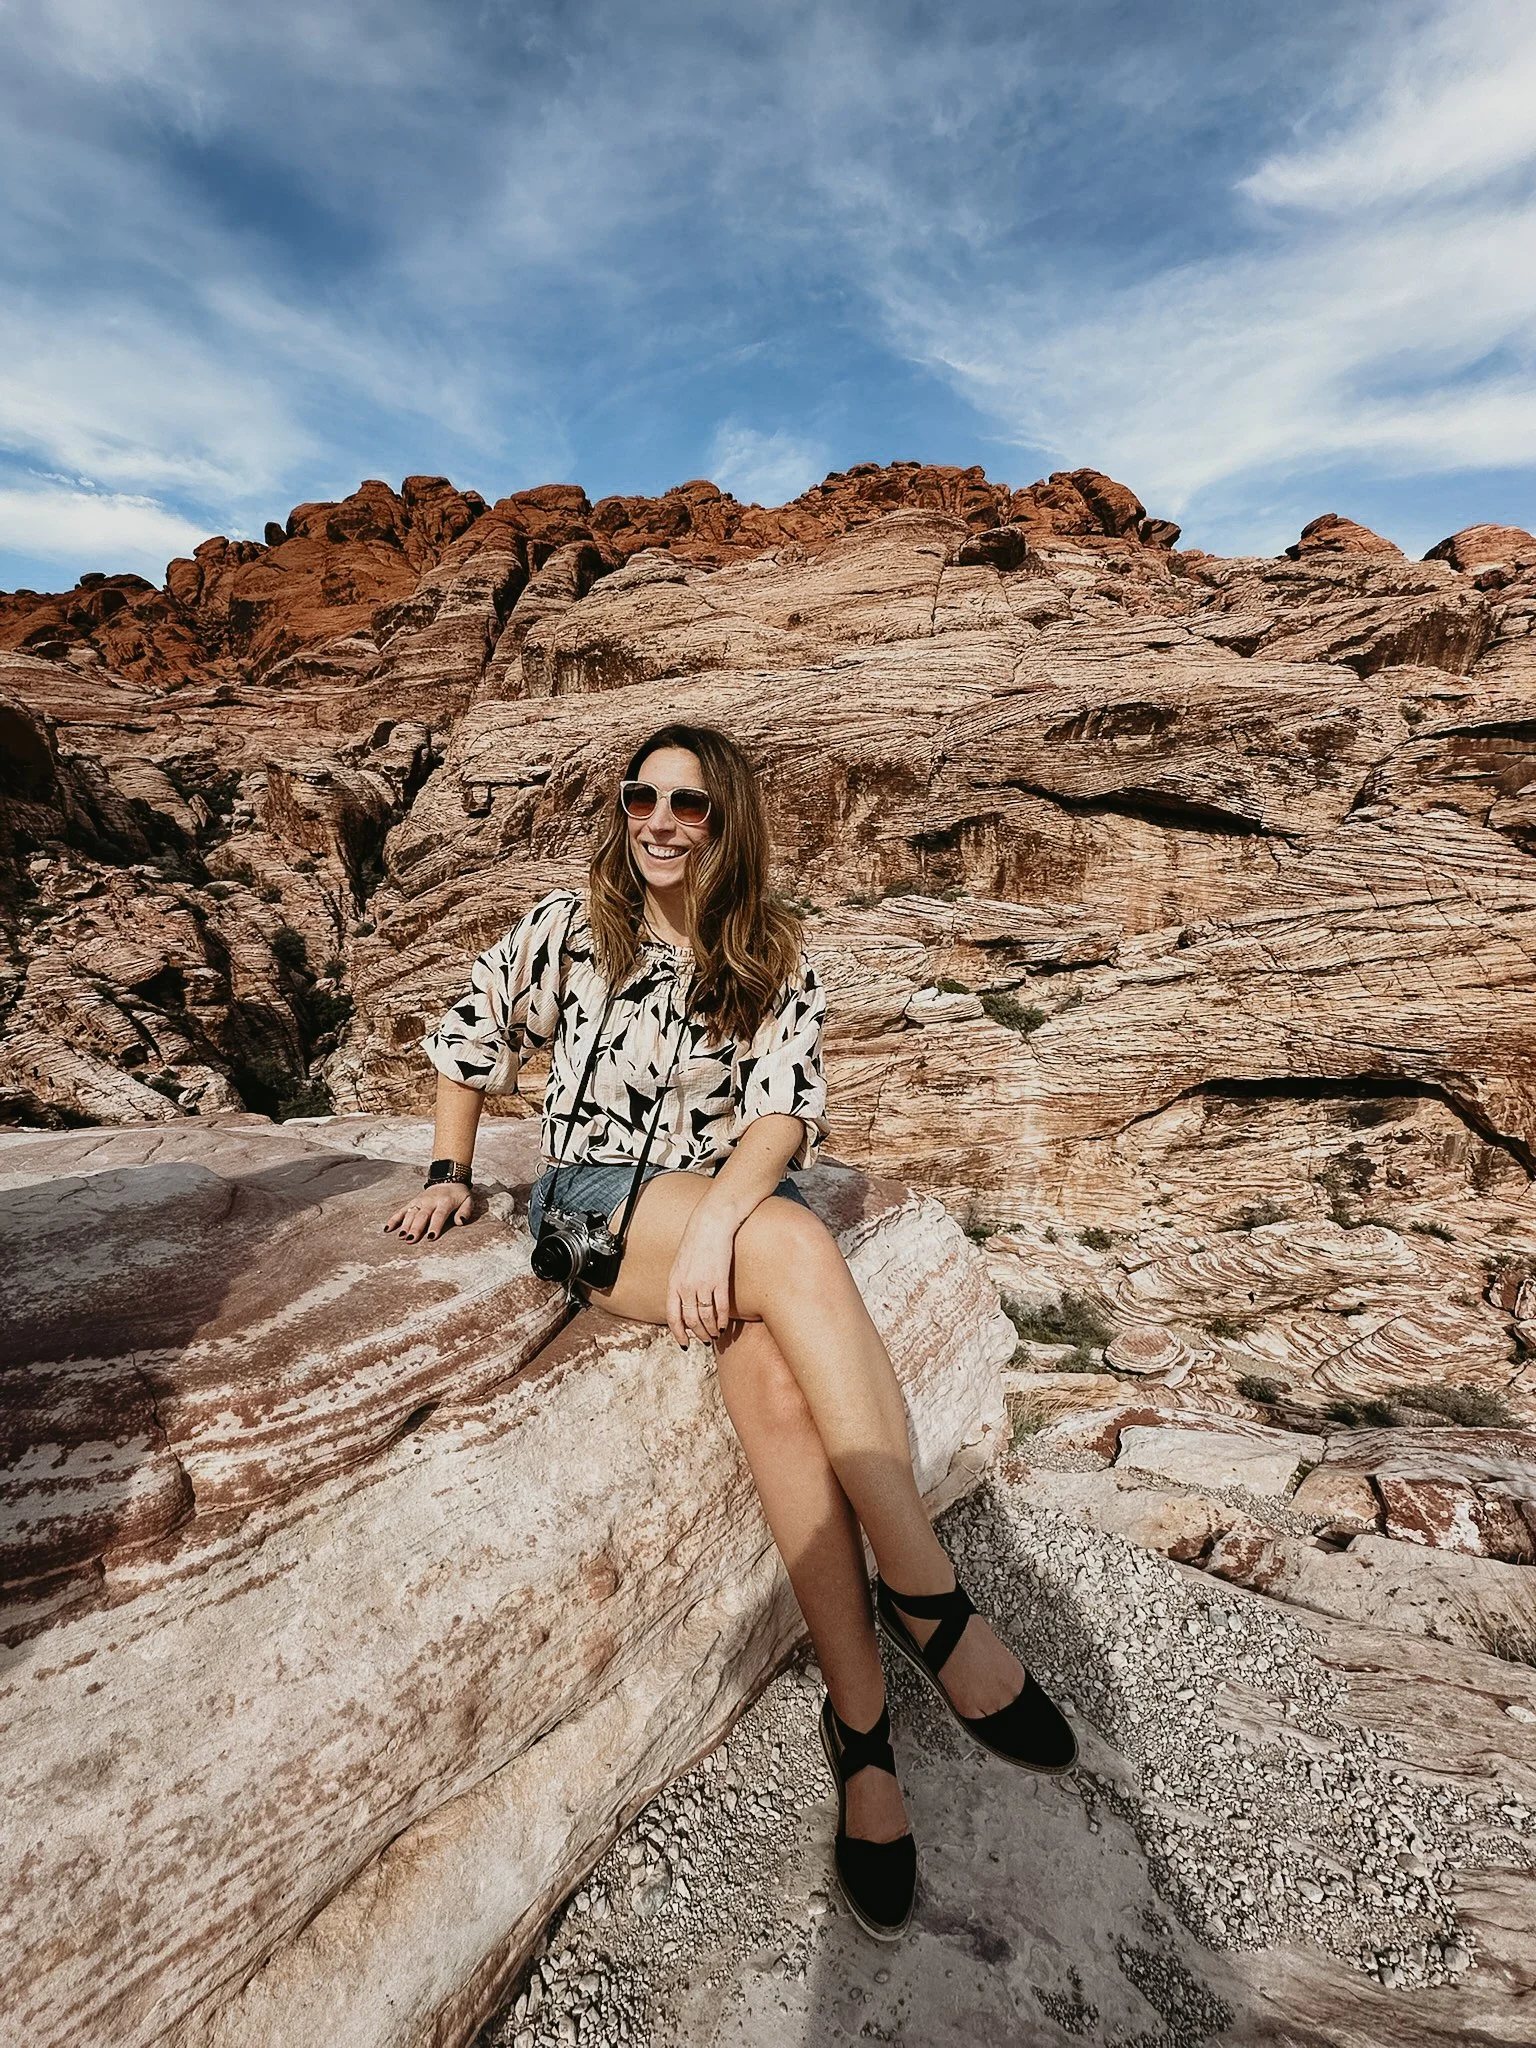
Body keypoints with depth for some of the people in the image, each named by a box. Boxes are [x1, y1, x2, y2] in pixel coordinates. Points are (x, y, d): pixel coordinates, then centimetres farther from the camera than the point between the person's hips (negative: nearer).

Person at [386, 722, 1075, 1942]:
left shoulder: (776, 965, 5)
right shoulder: (566, 932, 3)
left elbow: (787, 1112, -8)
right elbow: (465, 1044, 16)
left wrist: (718, 1226, -25)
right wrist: (451, 1176, 13)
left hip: (734, 1210, 2)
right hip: (595, 1203, -2)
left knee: (772, 1372, -32)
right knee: (795, 1245, -33)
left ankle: (860, 1719, -21)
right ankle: (929, 1599, -29)